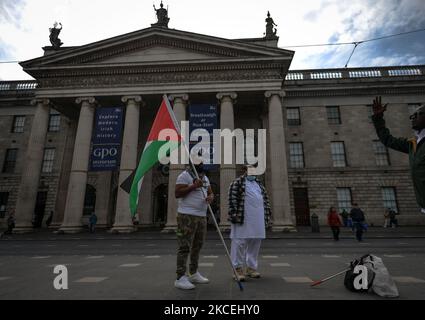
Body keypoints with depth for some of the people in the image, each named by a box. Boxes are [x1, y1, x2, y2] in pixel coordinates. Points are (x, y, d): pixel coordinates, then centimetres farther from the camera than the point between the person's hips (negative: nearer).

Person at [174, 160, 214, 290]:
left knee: (197, 246, 14)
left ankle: (193, 274, 27)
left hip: (202, 216, 8)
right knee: (185, 247, -5)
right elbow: (177, 193, -14)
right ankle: (180, 278, 2)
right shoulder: (184, 175, -7)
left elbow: (211, 193, 17)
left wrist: (210, 197, -6)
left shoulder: (205, 177, 17)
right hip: (187, 216, -8)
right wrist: (193, 186, -21)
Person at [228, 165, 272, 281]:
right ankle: (238, 268, 9)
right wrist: (233, 213, -16)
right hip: (243, 219, -7)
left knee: (255, 244, 11)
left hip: (258, 220, 7)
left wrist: (267, 214, 16)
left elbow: (265, 199, 23)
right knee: (240, 243, -2)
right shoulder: (238, 182, 0)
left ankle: (251, 268, 24)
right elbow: (232, 198, -8)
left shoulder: (259, 184, 22)